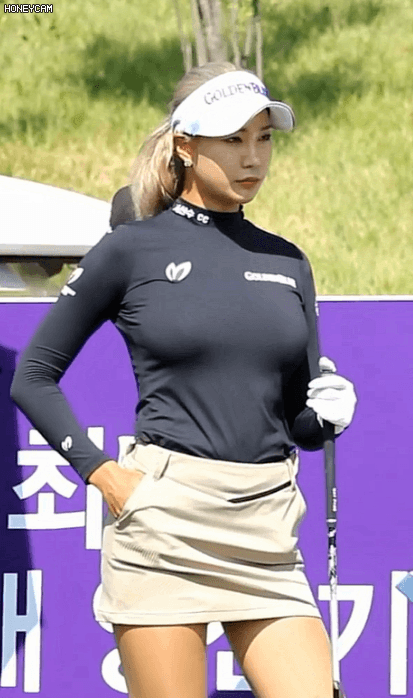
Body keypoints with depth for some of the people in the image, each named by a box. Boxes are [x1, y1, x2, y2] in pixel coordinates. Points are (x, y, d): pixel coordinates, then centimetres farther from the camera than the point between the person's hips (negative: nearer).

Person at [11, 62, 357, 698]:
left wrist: (329, 412, -3)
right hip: (163, 524, -4)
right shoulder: (133, 250, 2)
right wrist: (101, 472, -5)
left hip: (268, 531, 4)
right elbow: (33, 377, 6)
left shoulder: (287, 263, 14)